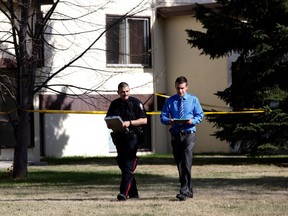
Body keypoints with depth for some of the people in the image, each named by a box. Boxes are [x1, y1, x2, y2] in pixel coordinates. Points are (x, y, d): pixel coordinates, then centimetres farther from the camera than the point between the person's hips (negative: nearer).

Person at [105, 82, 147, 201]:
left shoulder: (136, 103, -1)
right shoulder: (114, 104, 13)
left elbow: (144, 120, -4)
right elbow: (108, 123, 18)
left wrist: (129, 123, -15)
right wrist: (112, 125, -6)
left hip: (132, 137, -6)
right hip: (118, 137, 6)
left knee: (128, 166, -13)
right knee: (122, 164, 10)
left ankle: (124, 192, -21)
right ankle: (133, 192, 20)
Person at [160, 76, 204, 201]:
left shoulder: (193, 100, 5)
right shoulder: (170, 101, 8)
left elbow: (200, 115, 4)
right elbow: (163, 116, 5)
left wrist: (192, 121, -16)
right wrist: (169, 121, -17)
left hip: (189, 134, -3)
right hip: (175, 135, 3)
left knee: (186, 163, -16)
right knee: (179, 164, 8)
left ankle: (184, 191, -20)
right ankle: (189, 190, 20)